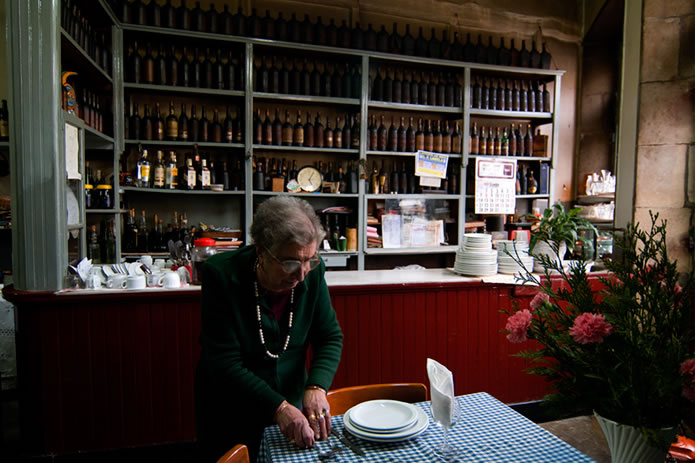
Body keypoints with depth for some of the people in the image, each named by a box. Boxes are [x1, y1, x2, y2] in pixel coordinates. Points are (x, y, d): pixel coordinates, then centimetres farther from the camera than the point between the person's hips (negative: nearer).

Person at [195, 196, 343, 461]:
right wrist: (278, 408, -32)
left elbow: (330, 337, -7)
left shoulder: (312, 271, -14)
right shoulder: (221, 275, -25)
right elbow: (224, 362, -25)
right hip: (229, 414, -3)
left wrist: (316, 387, -23)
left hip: (291, 403, 3)